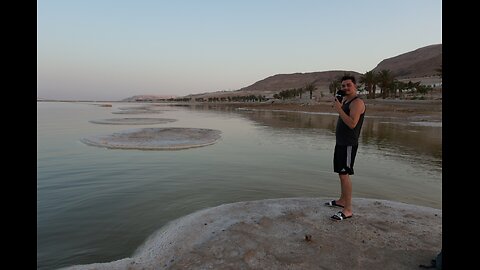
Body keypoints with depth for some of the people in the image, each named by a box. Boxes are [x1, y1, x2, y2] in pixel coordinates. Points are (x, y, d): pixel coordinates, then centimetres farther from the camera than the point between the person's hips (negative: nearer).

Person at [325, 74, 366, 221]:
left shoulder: (357, 102, -13)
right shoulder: (345, 101, 16)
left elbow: (352, 123, -25)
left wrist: (339, 109, -22)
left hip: (349, 144, -10)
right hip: (340, 143, 10)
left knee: (344, 175, -12)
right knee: (341, 173, 17)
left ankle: (348, 210, -6)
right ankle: (342, 201, 31)